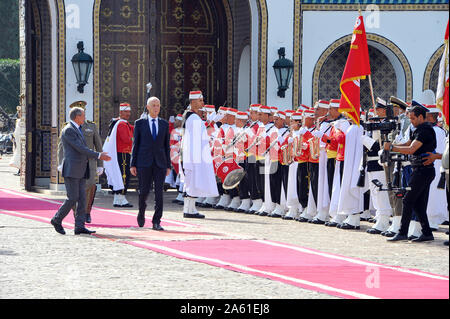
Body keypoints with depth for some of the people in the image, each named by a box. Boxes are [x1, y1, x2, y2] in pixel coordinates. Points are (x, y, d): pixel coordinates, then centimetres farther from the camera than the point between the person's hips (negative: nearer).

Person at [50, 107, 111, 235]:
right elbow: (80, 148, -17)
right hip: (71, 170, -9)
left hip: (80, 171, 9)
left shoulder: (77, 130, 20)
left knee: (82, 199, 2)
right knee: (73, 198, -10)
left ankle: (79, 226, -1)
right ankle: (57, 220, 5)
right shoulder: (68, 130, -11)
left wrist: (100, 156, 16)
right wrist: (97, 155, -14)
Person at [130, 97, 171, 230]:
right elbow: (135, 144, 4)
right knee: (144, 191, 1)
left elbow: (167, 145, 11)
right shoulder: (140, 123, 5)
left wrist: (168, 165, 7)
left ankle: (156, 222, -3)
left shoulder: (164, 124, 10)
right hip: (144, 163, -1)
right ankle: (141, 214, 28)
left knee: (159, 192, -6)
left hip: (160, 163, 1)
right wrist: (133, 164, -1)